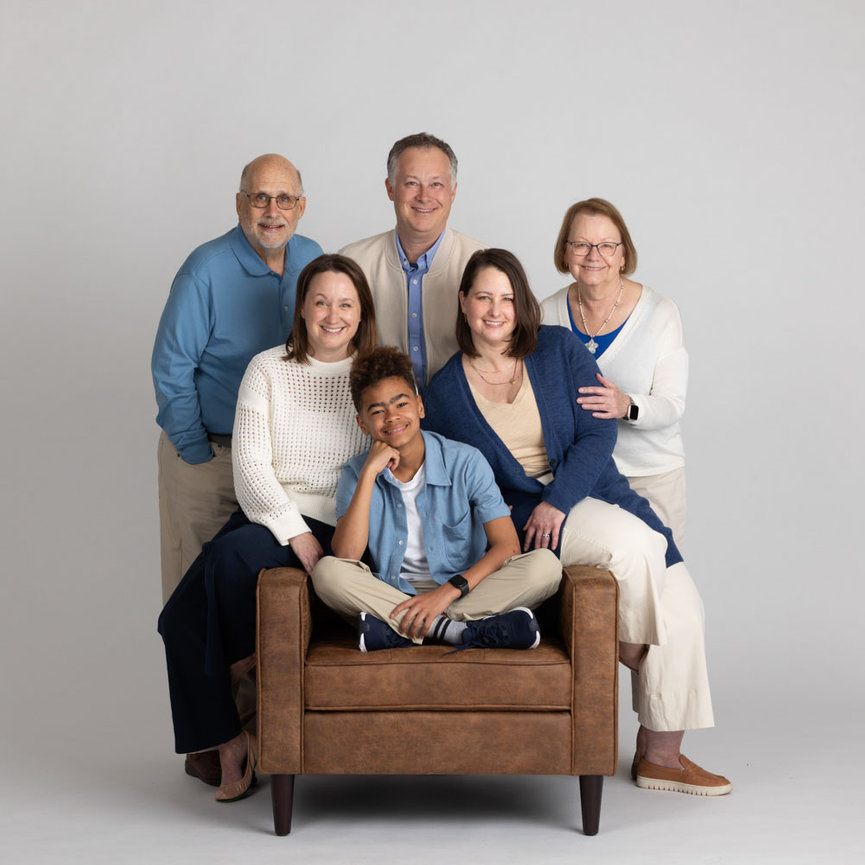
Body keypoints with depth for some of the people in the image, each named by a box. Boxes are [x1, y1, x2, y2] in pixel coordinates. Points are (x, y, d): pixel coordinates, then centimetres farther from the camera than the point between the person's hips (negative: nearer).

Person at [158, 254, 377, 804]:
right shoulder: (268, 370, 7)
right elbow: (251, 466, -1)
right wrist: (295, 532, -15)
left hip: (339, 528, -3)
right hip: (269, 516, 4)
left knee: (231, 555, -32)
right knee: (179, 618, -17)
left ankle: (246, 660, -6)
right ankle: (228, 743, -3)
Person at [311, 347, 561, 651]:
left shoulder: (465, 462, -3)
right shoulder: (356, 474, 2)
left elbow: (507, 547, -10)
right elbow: (346, 557, -14)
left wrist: (449, 591, -24)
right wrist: (369, 474, -17)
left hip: (466, 589, 0)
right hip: (391, 593, 0)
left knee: (545, 564, -26)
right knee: (327, 572, -27)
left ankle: (394, 629, -30)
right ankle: (457, 630, -31)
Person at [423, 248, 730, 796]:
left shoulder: (560, 349, 2)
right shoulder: (446, 391, 2)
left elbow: (598, 434, -4)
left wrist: (558, 500, -17)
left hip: (592, 491, 3)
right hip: (520, 515, -3)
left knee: (682, 604, -11)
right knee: (633, 543, -32)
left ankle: (661, 753, -1)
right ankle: (629, 648, -4)